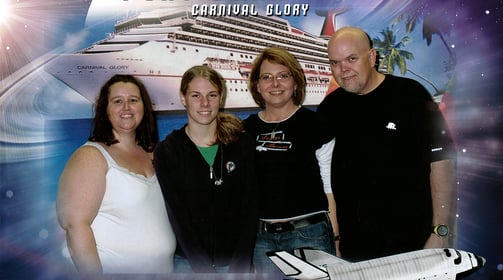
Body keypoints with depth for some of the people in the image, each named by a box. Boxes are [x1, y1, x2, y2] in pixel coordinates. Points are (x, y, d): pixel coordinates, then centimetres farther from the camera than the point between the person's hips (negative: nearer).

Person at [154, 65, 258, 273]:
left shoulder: (242, 144, -2)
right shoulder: (166, 152, -5)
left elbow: (249, 211, -4)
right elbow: (179, 219, -8)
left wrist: (240, 267, -11)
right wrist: (205, 271, -13)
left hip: (236, 261, 1)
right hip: (188, 262, -1)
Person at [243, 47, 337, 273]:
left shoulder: (313, 124, -4)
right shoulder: (247, 130, 6)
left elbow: (330, 185, -3)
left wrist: (336, 235, -6)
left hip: (309, 235, -3)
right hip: (261, 238, 3)